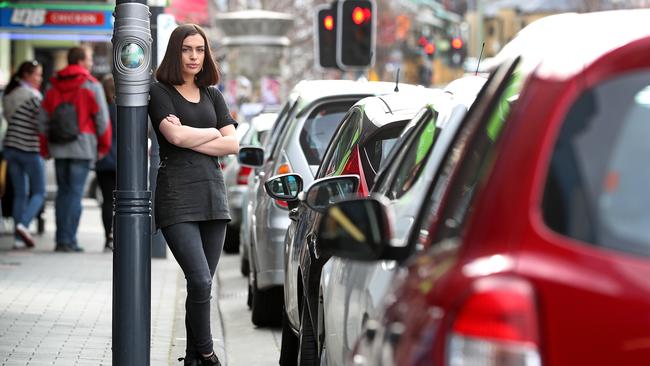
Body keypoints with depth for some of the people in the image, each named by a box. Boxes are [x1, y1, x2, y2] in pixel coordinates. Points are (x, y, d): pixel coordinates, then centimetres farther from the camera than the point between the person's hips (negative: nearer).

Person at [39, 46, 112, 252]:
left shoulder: (53, 88, 11)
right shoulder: (91, 86, -4)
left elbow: (43, 120, 10)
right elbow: (102, 119, -5)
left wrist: (45, 148, 16)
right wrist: (104, 146, 6)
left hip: (58, 148, 5)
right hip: (82, 148, -5)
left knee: (63, 191, 11)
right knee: (75, 192, -4)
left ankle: (61, 239, 11)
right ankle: (69, 240, -6)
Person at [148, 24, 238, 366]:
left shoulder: (212, 96, 17)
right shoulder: (160, 92, 2)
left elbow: (232, 144, 6)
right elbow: (175, 135, -13)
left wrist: (191, 140, -6)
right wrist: (213, 132, 2)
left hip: (212, 194, 5)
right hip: (176, 195, -5)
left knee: (203, 283, 4)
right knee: (200, 280, -16)